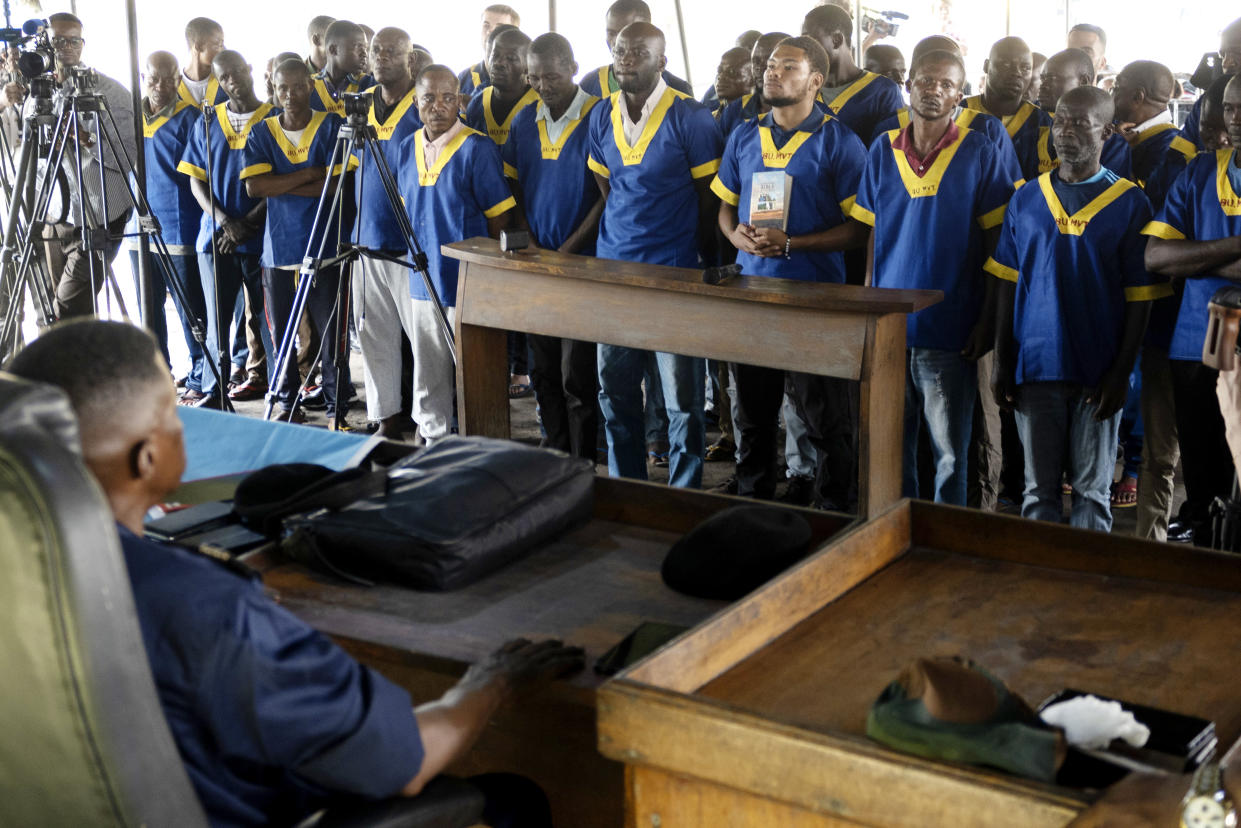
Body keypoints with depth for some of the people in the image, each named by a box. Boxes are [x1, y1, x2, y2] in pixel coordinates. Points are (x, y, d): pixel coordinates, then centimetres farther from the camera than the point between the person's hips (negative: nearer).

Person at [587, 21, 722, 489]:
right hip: (613, 269, 6)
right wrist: (622, 234, 12)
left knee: (682, 400, 0)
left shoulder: (690, 118, -9)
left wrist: (699, 259, -2)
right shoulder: (602, 116, 7)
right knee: (614, 393, 12)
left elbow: (709, 200, -4)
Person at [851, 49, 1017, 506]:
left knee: (950, 450, 3)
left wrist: (986, 319, -6)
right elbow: (874, 233, 12)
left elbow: (996, 242, -2)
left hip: (950, 329, -3)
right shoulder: (883, 150, 7)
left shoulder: (980, 154, -2)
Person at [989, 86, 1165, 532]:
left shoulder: (1129, 202, -2)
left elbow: (1139, 298, -3)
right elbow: (1008, 285, 8)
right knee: (1040, 487, 8)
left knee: (1092, 487, 7)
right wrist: (1002, 362, 3)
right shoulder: (1027, 199, 6)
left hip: (1098, 372, -2)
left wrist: (1121, 373, -8)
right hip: (1037, 363, 2)